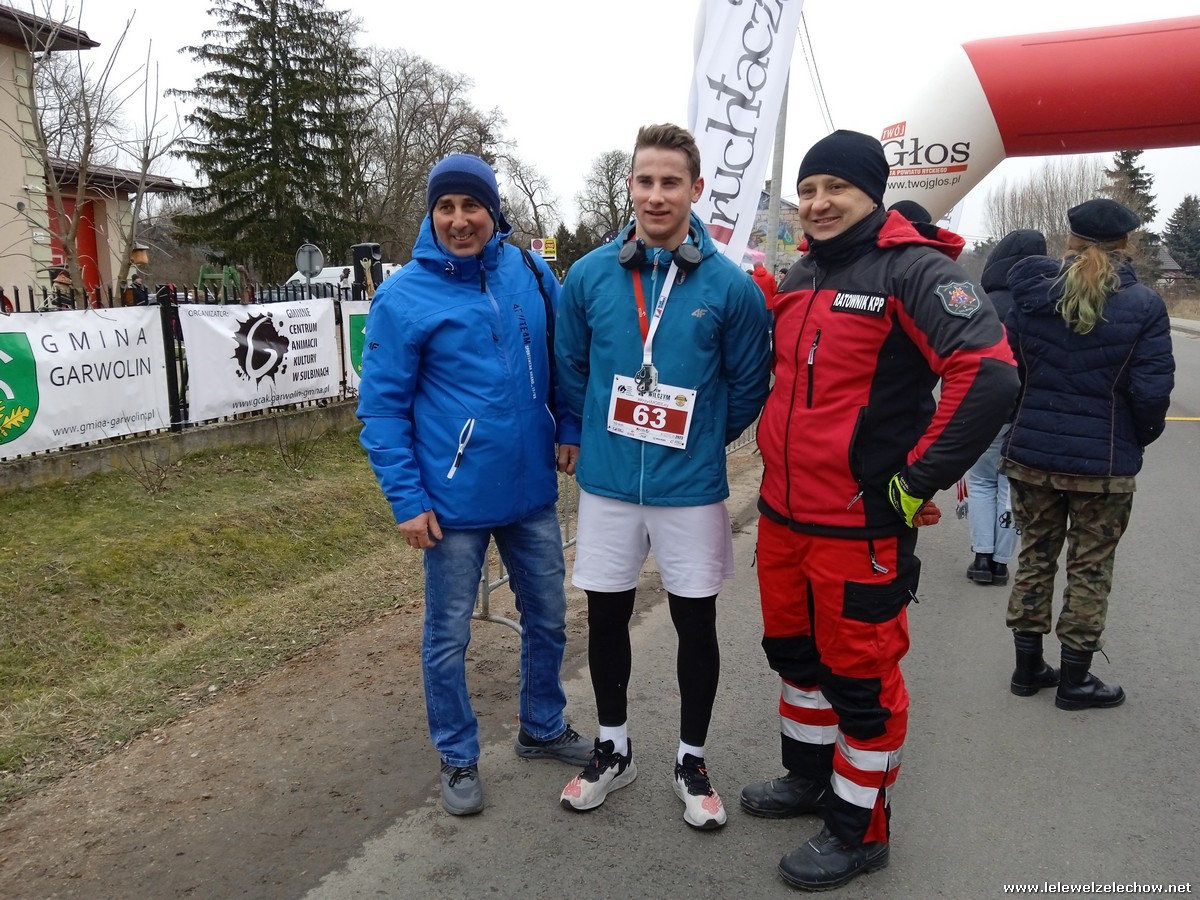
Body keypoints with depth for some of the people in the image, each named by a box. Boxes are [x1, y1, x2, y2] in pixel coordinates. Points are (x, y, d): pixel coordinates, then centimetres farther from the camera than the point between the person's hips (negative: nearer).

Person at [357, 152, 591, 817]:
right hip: (454, 503, -4)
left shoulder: (529, 273, 1)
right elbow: (382, 406, -8)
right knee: (448, 638, 10)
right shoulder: (403, 298, -11)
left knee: (548, 619, 18)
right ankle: (458, 758, 33)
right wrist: (406, 500, -12)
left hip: (531, 491, 4)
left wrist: (569, 427, 4)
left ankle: (543, 727, 42)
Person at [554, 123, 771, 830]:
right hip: (608, 484, 2)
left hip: (692, 488, -1)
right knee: (607, 617, 12)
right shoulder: (589, 276, -3)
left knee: (696, 622, 9)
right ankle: (613, 749, 35)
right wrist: (605, 431, 12)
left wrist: (701, 442, 6)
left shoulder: (731, 286, -9)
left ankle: (693, 759, 31)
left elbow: (749, 385, 2)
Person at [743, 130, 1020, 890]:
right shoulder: (801, 278, 11)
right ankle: (810, 777, 43)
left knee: (860, 678, 6)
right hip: (782, 514, 8)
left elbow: (990, 377, -24)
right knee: (795, 653, 21)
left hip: (861, 526, -8)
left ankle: (859, 830, 26)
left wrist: (915, 483, -20)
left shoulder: (912, 270, -13)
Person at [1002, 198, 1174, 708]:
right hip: (1104, 463, -2)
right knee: (1090, 570, 10)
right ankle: (1075, 680, 22)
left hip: (1030, 454, 3)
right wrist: (1141, 437, 7)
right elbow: (1152, 391, -11)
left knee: (1035, 557, 15)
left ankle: (1028, 667, 25)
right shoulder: (1144, 306, -9)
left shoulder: (1030, 297, -2)